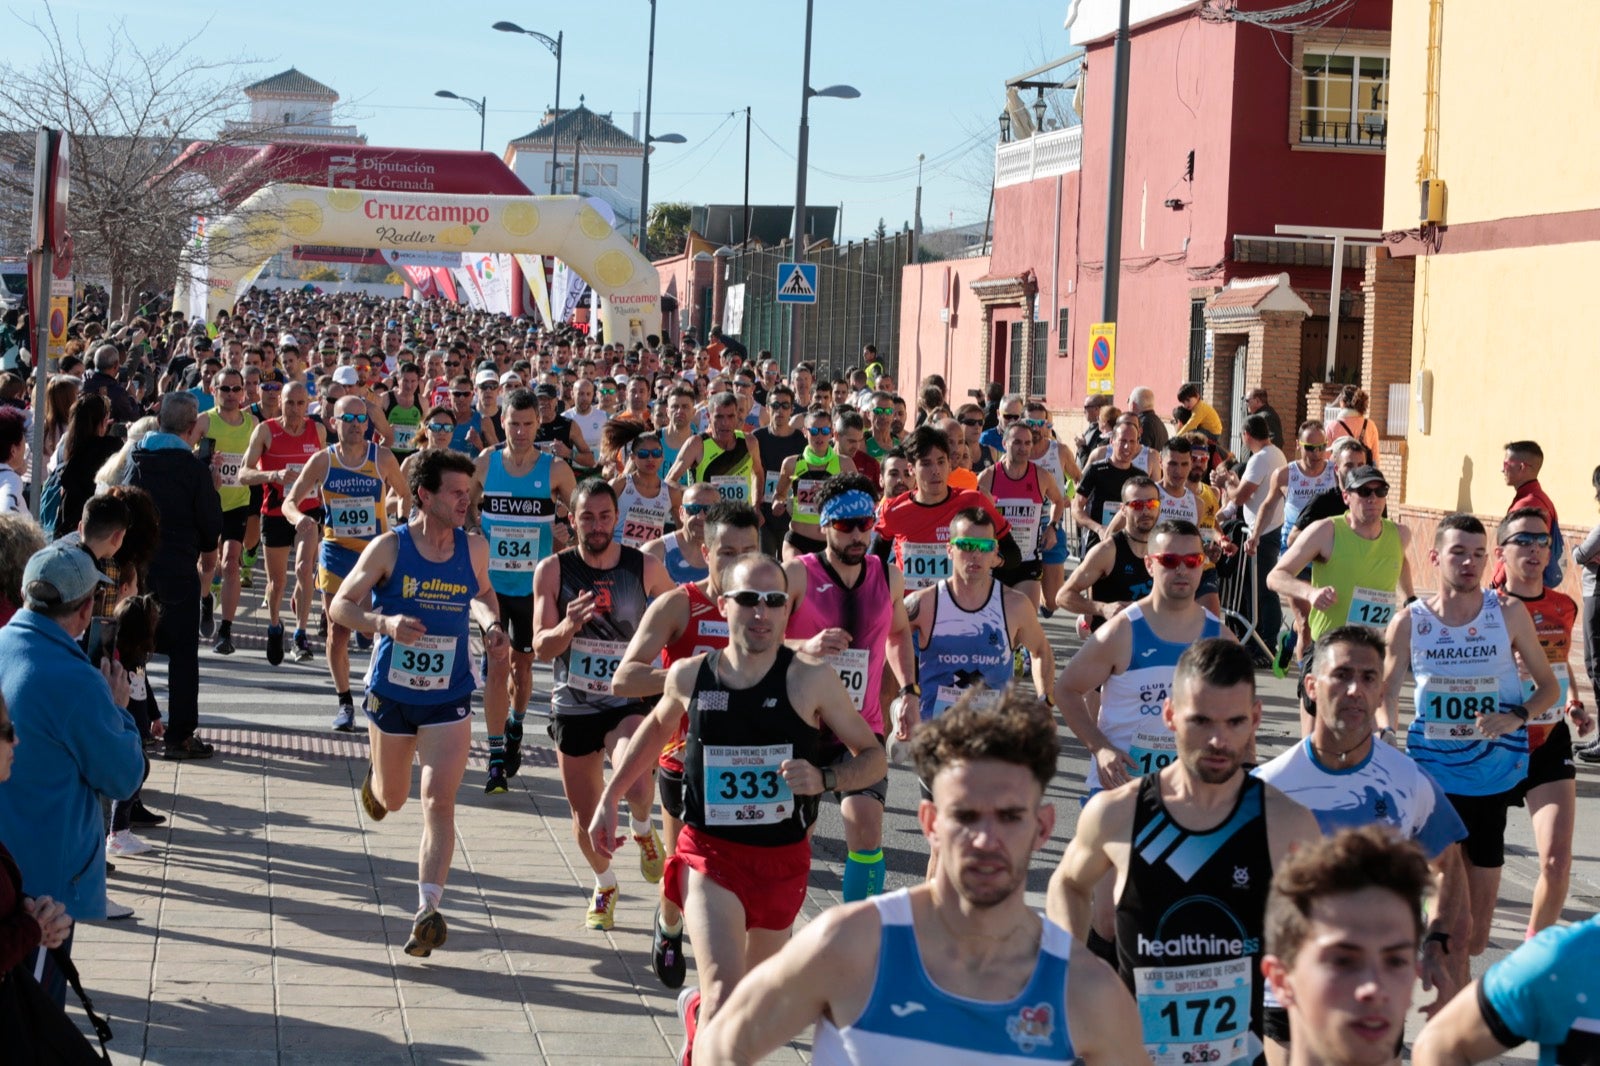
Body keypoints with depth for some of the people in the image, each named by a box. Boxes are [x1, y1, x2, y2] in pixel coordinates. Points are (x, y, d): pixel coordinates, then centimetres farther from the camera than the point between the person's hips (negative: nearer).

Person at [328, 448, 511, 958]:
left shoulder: (474, 548, -3)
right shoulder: (390, 547, -12)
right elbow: (339, 606, -8)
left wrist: (491, 624, -3)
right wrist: (384, 621, -27)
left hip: (449, 698, 0)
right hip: (390, 692, 0)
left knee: (439, 802, -13)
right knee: (392, 799, 19)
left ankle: (428, 911, -15)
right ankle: (374, 778, 57)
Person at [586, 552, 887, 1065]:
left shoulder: (811, 681, -11)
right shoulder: (691, 676, -4)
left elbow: (873, 757, -3)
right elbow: (656, 728, 18)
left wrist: (824, 779, -22)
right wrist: (608, 800, 16)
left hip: (783, 858, 1)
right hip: (710, 851, -1)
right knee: (725, 992, -21)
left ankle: (696, 1009, 55)